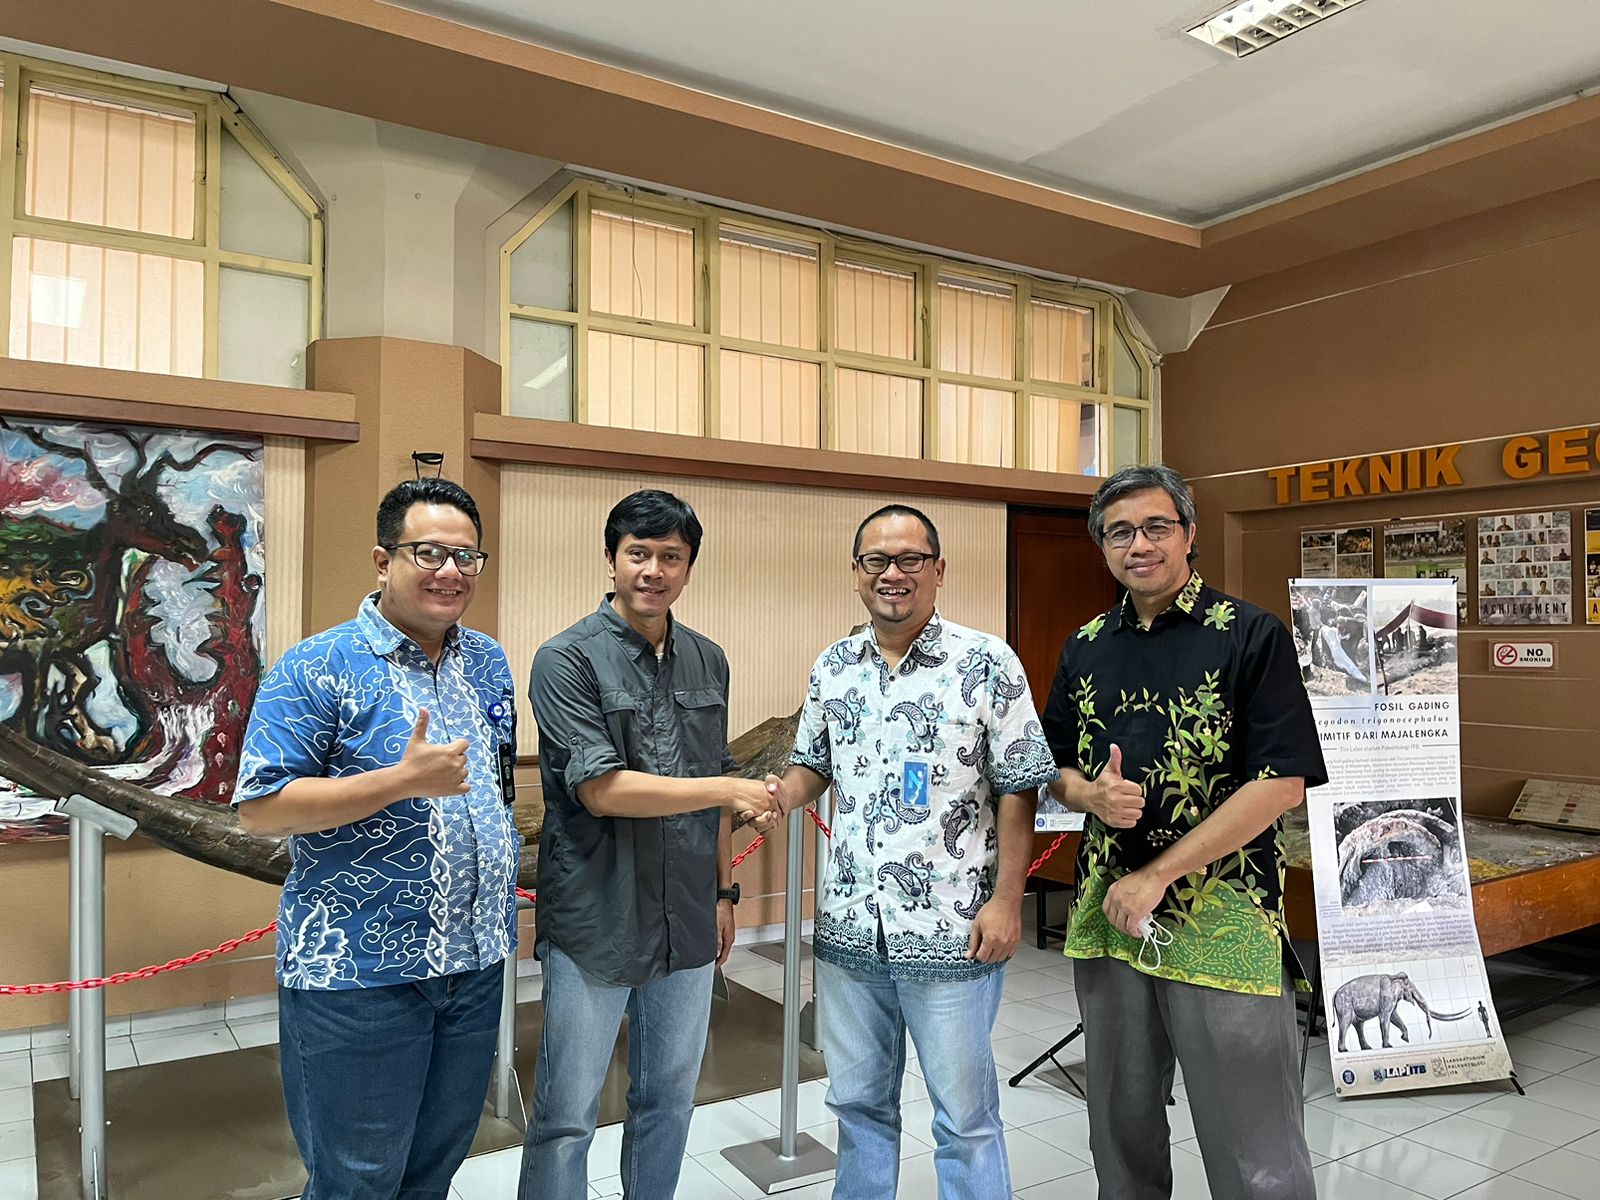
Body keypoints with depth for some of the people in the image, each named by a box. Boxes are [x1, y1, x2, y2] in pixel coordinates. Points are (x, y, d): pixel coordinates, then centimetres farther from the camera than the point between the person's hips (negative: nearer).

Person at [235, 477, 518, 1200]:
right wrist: (403, 780, -24)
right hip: (358, 972, -6)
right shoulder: (318, 669, -12)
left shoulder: (489, 664, 7)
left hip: (475, 960, 6)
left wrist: (508, 882, 11)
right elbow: (258, 810, -16)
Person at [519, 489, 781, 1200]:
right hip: (593, 926, -5)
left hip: (686, 925, 5)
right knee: (566, 1118, 6)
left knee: (669, 1103, 18)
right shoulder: (568, 660, -11)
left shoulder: (708, 661, 7)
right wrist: (729, 790, -16)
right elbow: (602, 789, -19)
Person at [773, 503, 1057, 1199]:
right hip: (847, 930, 5)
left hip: (953, 933, -4)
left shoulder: (988, 665, -8)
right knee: (857, 1102, 19)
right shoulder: (833, 667, 6)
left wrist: (1006, 900, -12)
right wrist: (778, 795, -6)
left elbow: (1017, 791, -7)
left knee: (964, 1115, 11)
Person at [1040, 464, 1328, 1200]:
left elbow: (1281, 784, -14)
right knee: (1120, 1126, 19)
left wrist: (1158, 874, -16)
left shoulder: (1250, 636, -7)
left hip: (1224, 925, -5)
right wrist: (1091, 794, -9)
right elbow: (1055, 770, 16)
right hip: (1106, 918, 5)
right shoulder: (1085, 648, 9)